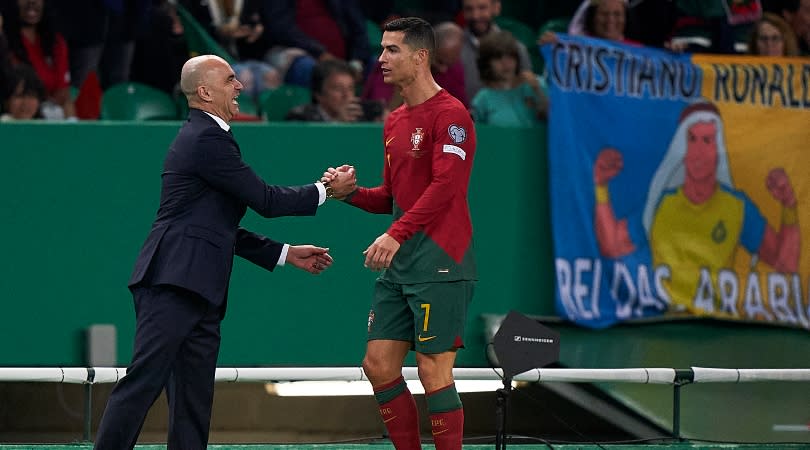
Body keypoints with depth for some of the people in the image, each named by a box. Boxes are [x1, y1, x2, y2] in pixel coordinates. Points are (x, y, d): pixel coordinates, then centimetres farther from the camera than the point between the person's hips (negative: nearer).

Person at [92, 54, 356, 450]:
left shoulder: (205, 137, 22)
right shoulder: (207, 139, -10)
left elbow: (222, 230, 25)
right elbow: (266, 200, -9)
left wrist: (286, 254, 25)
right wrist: (326, 191, 3)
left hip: (197, 293, 11)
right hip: (173, 285, -11)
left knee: (194, 402, 7)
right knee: (143, 382, -14)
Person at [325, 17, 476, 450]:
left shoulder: (449, 114, -11)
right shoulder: (394, 122, 17)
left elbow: (445, 186, -23)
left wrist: (397, 234, -32)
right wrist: (352, 192, 3)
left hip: (440, 265, -9)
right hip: (398, 266, 9)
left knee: (434, 372, -8)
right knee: (379, 365, 5)